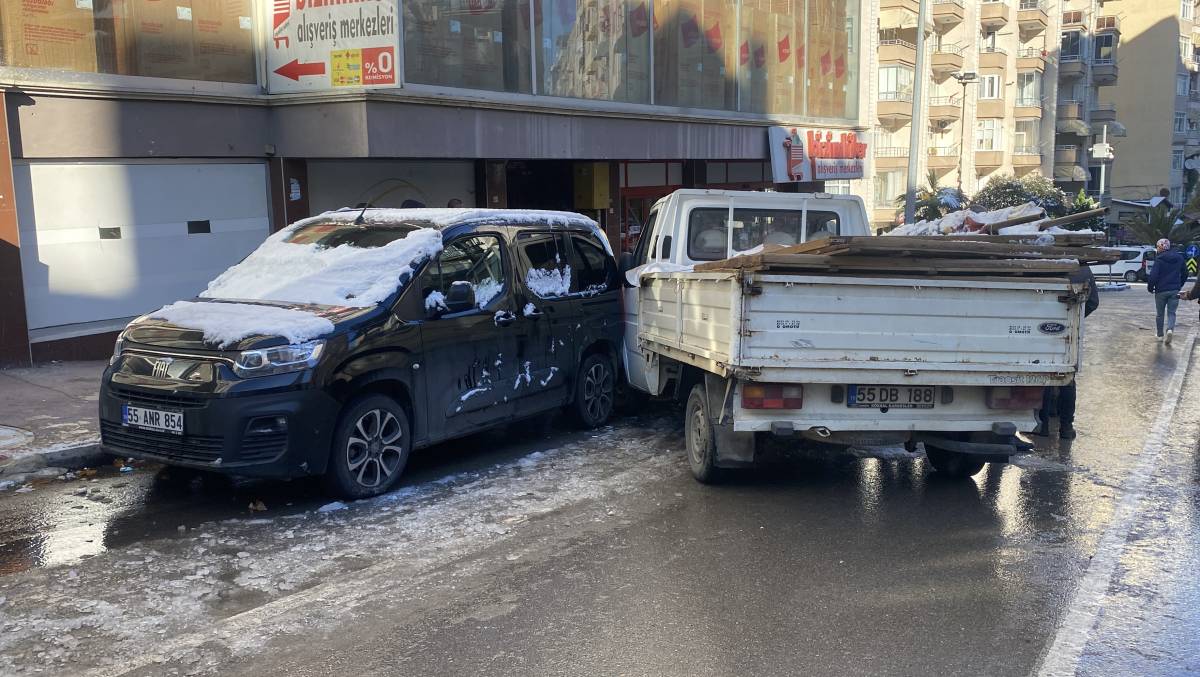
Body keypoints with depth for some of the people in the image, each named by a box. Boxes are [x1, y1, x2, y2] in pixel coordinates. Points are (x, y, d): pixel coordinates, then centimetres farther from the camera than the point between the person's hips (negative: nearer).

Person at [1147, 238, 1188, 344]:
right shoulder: (1179, 257, 5)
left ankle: (1160, 335, 20)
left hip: (1161, 290, -3)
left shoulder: (1159, 259, -11)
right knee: (1171, 312, 6)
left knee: (1159, 313, 12)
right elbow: (1185, 274, 13)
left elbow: (1154, 275, -16)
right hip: (1175, 290, 3)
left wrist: (1150, 287, -2)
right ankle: (1170, 329, -21)